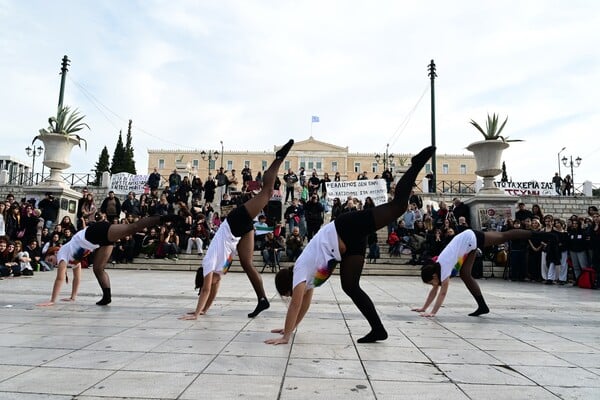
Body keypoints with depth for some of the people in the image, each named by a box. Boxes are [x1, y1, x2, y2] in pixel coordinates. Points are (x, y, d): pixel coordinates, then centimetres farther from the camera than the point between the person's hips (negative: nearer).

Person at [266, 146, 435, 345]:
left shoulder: (301, 273, -10)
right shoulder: (306, 277, 13)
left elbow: (295, 306, -14)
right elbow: (304, 303, 25)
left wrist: (286, 336, -8)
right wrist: (289, 329, 29)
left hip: (348, 229, -8)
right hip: (351, 245, 8)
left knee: (397, 205, -10)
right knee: (350, 287, 0)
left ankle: (417, 164, 3)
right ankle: (378, 330, 4)